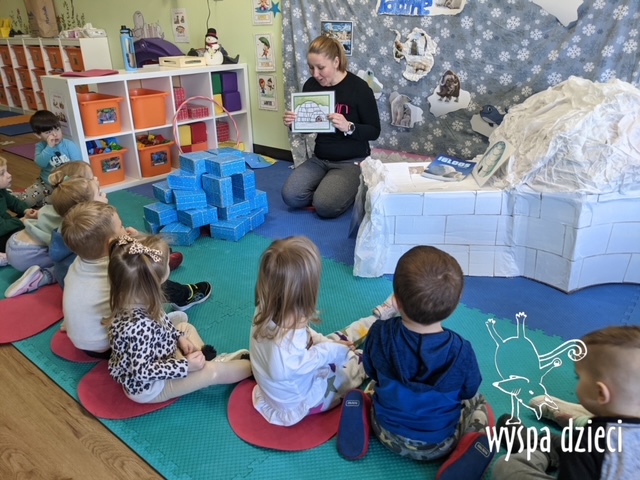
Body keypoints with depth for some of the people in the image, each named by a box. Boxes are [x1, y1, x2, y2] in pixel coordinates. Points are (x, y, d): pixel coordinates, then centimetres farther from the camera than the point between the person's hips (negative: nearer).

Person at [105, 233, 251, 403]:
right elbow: (143, 372, -33)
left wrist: (180, 337, 2)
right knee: (214, 371, -7)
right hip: (148, 387, -9)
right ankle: (252, 367, 17)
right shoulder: (138, 326, -41)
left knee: (186, 326, 20)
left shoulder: (135, 300, -16)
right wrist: (186, 365, -26)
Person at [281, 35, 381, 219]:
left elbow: (374, 131, -11)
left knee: (325, 206, -25)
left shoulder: (359, 88, -13)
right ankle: (328, 191, 11)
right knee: (290, 196, -16)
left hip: (352, 161, -5)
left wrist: (348, 127, -30)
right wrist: (293, 123, -11)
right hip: (320, 159, 5)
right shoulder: (310, 85, 1)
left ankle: (354, 191, 8)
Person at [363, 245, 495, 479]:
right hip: (436, 445, -2)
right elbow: (468, 392, -7)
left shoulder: (379, 334, -25)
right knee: (480, 406, 23)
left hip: (387, 434, 2)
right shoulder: (460, 351, -29)